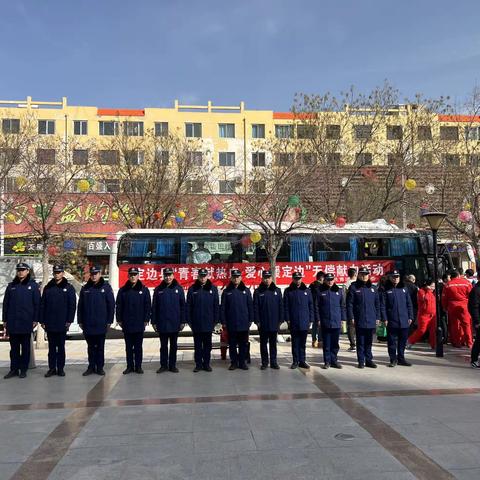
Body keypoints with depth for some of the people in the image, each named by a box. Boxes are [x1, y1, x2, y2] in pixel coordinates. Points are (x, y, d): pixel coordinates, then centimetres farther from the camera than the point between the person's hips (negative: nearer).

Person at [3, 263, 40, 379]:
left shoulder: (33, 285, -1)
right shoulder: (11, 286, 8)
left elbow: (37, 303, -2)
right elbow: (6, 303, 10)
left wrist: (35, 319, -6)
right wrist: (5, 319, 6)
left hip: (26, 322, -3)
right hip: (12, 323, 3)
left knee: (25, 347, 6)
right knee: (14, 347, 8)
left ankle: (23, 369, 14)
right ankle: (14, 369, 16)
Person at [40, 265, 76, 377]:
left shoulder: (69, 288, 0)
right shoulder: (48, 288, 7)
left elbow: (72, 305, -4)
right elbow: (42, 305, 7)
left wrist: (69, 321, -10)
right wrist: (42, 321, 1)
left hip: (62, 324, -2)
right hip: (49, 323, 2)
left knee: (61, 347, 6)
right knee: (51, 347, 8)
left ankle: (60, 368, 13)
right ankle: (52, 368, 15)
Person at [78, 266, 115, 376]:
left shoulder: (106, 287, -1)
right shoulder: (85, 288, 6)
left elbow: (111, 305, -2)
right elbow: (80, 306, 8)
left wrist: (109, 321, -6)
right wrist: (80, 321, 4)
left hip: (101, 324, -2)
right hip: (88, 324, 2)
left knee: (100, 347, 7)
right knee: (91, 347, 10)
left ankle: (100, 367, 15)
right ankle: (91, 367, 19)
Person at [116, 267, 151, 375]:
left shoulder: (144, 290, 1)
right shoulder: (123, 290, 4)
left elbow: (148, 306, 1)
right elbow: (119, 306, 5)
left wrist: (146, 320, -4)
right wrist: (119, 320, 0)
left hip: (139, 324, -1)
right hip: (127, 324, 1)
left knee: (138, 346, 7)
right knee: (128, 347, 9)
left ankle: (138, 366, 14)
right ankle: (129, 366, 16)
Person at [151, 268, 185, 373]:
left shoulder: (178, 288, 1)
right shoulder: (158, 289, 2)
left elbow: (183, 306, 0)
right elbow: (154, 307, 2)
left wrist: (182, 321, -3)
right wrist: (154, 322, -2)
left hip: (175, 324, 0)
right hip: (162, 324, 0)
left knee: (173, 346, 9)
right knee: (163, 346, 9)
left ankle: (172, 365, 18)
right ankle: (163, 365, 18)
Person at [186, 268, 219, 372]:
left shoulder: (213, 288, 0)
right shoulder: (192, 289, 0)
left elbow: (216, 305, 1)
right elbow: (188, 306, 0)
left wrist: (216, 320, -2)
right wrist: (189, 320, -4)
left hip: (208, 323, 0)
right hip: (196, 323, 0)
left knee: (207, 345, 10)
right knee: (197, 345, 9)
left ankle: (206, 364, 19)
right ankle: (198, 364, 17)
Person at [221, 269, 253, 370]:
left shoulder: (246, 290, 4)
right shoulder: (227, 291, 2)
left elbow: (250, 306, 4)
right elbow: (223, 308, 1)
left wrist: (250, 320, 0)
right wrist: (223, 321, -3)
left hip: (244, 323, 1)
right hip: (231, 324, 0)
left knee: (243, 344, 7)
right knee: (232, 344, 7)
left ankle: (242, 362, 17)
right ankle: (233, 362, 17)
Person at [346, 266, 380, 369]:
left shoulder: (373, 288, 9)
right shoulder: (353, 287, -3)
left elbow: (377, 304, 12)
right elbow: (349, 303, -5)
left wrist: (377, 317, 8)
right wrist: (351, 317, -10)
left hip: (371, 320, 3)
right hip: (359, 320, -3)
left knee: (369, 341, 12)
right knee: (360, 342, 4)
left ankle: (369, 360, 21)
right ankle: (361, 361, 12)